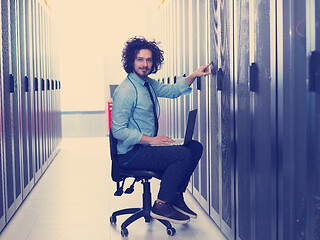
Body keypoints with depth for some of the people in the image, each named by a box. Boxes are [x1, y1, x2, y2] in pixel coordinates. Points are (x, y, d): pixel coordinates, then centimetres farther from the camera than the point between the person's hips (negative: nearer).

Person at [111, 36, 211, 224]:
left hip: (147, 144, 9)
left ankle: (176, 196, 9)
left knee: (195, 147, 3)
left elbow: (172, 91, 22)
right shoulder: (125, 91, -18)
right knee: (183, 155, -21)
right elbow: (118, 131, -21)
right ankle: (161, 206, -9)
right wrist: (150, 140, -22)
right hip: (130, 154, -9)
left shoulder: (149, 84, 9)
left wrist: (194, 76, 8)